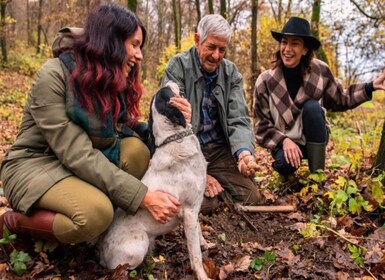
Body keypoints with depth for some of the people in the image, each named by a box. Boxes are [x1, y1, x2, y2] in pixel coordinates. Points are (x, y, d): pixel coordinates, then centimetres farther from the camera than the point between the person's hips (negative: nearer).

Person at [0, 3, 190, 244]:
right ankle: (19, 221, -6)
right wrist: (144, 196, -32)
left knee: (136, 150, -20)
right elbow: (77, 155, -29)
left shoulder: (116, 83, 0)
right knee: (97, 212, -33)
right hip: (36, 167, -6)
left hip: (82, 168, 6)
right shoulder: (54, 76, -22)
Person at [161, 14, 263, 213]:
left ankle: (217, 182, 17)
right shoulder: (178, 66, -9)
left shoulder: (232, 73, 3)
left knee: (252, 199, -9)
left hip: (220, 150, 4)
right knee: (205, 203, -24)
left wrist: (244, 151, -29)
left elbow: (239, 120, -5)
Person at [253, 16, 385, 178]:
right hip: (284, 140, -2)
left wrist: (370, 87, -6)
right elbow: (261, 125, -11)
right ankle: (286, 168, 6)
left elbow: (338, 100, 6)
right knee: (285, 163, -35)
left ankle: (317, 174, -20)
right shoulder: (265, 81, -15)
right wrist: (284, 141, -28)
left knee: (312, 106, -29)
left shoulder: (319, 71, -9)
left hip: (314, 139, 2)